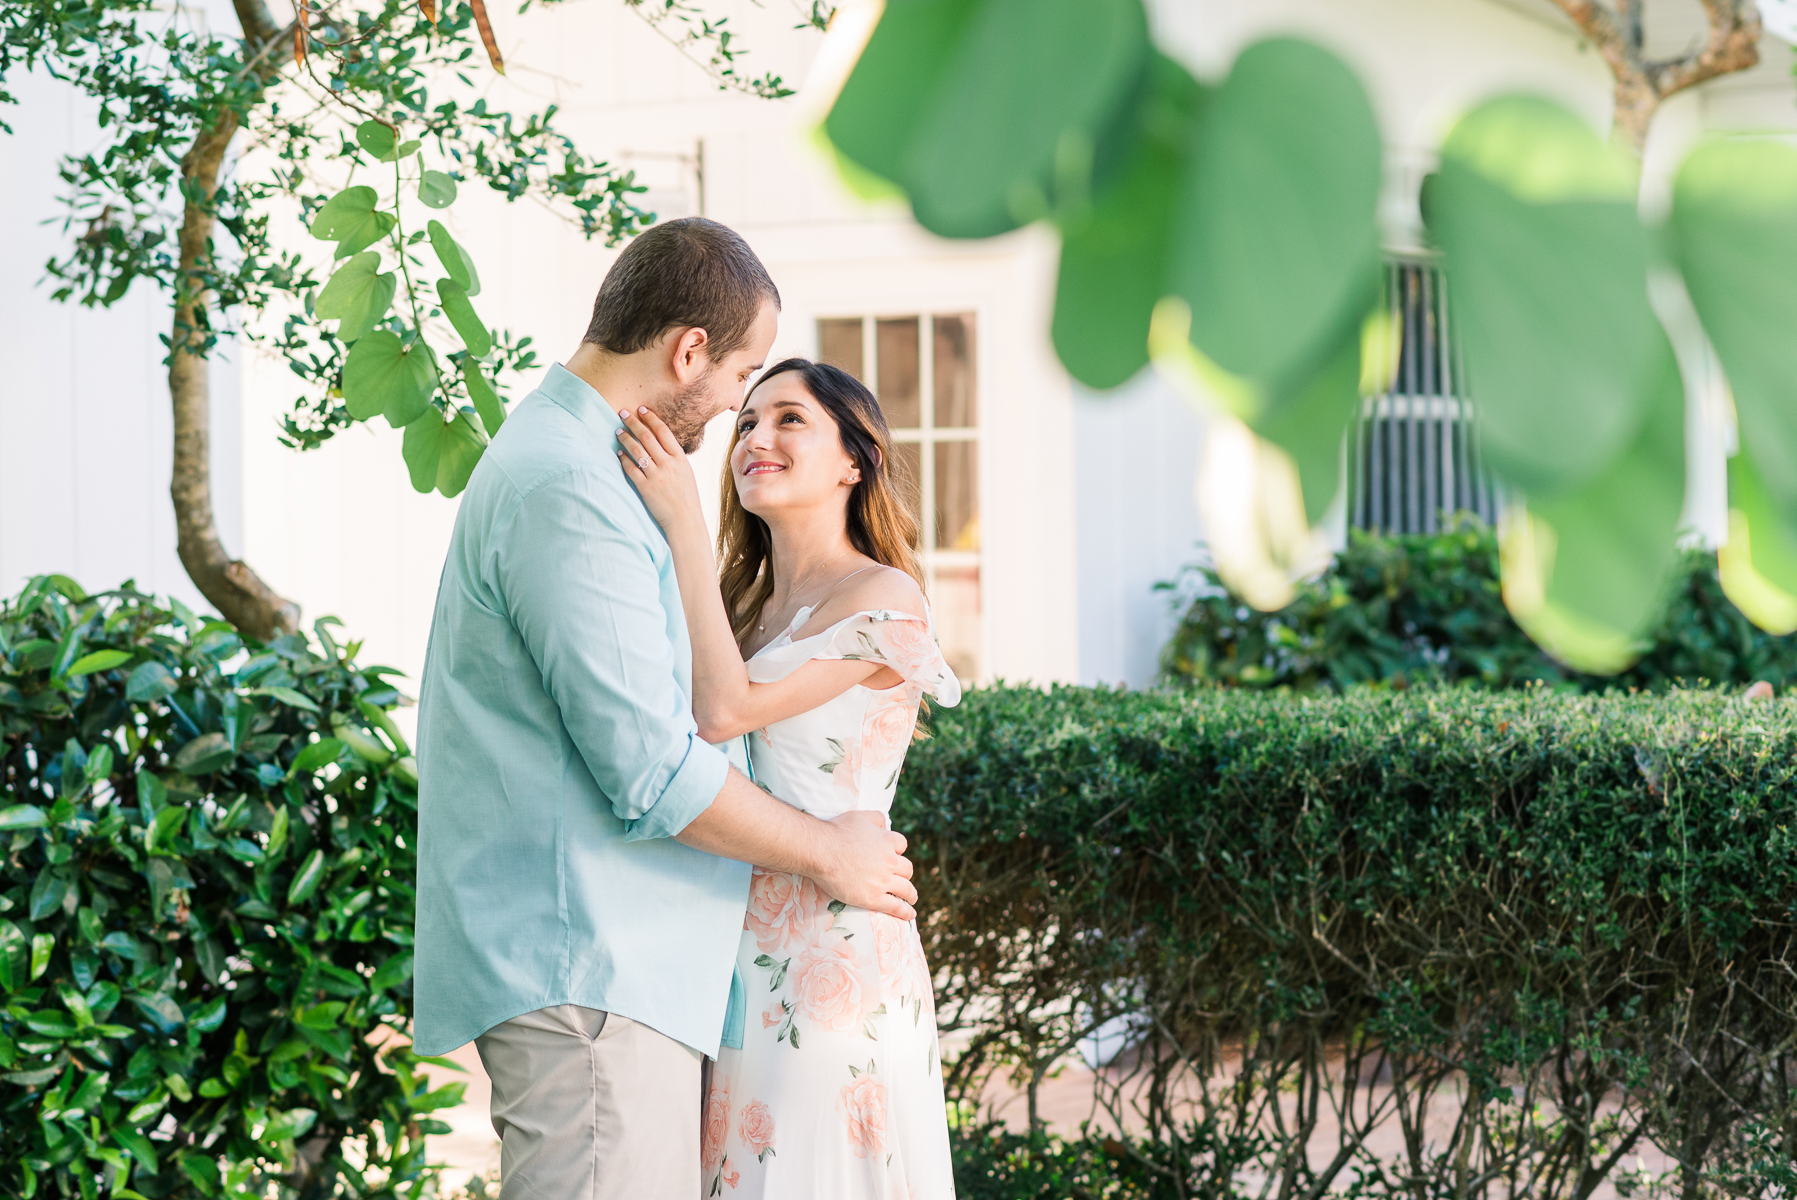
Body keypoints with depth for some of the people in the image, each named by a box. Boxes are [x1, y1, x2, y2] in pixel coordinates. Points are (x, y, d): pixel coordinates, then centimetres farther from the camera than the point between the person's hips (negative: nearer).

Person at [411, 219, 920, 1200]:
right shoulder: (565, 494, -18)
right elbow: (654, 775, -19)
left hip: (609, 960, 11)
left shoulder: (556, 453, 19)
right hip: (581, 967, -11)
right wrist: (827, 853, -5)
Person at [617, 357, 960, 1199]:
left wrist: (686, 526, -15)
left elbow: (723, 709, -16)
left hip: (826, 949, -7)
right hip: (729, 954, 7)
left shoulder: (881, 598, -6)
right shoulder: (745, 602, 17)